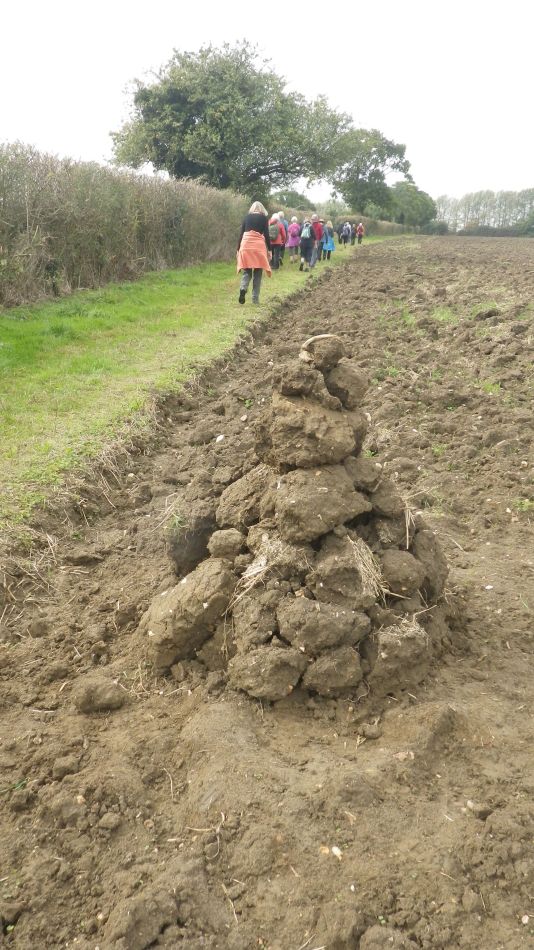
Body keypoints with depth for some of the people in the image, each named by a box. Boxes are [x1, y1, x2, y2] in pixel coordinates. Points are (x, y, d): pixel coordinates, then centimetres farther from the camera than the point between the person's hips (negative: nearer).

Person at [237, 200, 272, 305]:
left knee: (246, 271, 8)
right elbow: (266, 235, 0)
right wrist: (269, 249, 6)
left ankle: (243, 288, -22)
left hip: (246, 245, 2)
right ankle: (255, 299, 3)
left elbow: (241, 234, 9)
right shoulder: (263, 217, 5)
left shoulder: (246, 217, 11)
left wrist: (238, 249, 14)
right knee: (257, 273, 6)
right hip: (259, 246, -2)